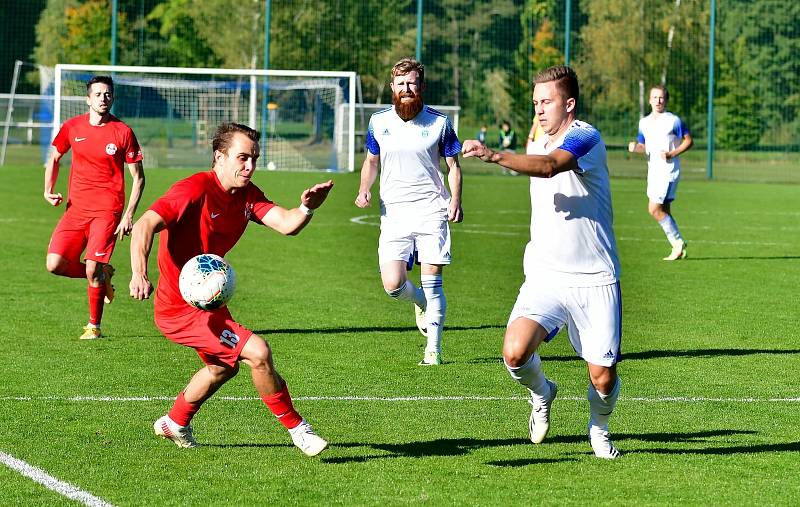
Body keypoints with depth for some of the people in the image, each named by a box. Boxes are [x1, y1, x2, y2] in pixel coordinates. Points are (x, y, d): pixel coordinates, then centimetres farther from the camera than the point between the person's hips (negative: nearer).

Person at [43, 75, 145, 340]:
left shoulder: (123, 132, -3)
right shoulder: (73, 127, 5)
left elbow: (138, 177, 1)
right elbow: (54, 159, 22)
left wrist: (129, 215, -8)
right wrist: (48, 191, 6)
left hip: (107, 211, -4)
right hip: (76, 208, 4)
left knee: (92, 268, -15)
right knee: (55, 264, -11)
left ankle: (94, 326, 6)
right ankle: (103, 275, 18)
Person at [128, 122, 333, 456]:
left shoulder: (247, 194, 2)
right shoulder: (196, 189, -22)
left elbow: (286, 224, -12)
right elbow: (145, 226, -31)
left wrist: (306, 208, -35)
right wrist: (139, 275, -47)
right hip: (180, 309, -10)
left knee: (222, 367, 33)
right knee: (257, 351, -20)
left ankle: (175, 423, 55)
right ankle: (295, 428, -2)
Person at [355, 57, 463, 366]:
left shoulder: (439, 123, 2)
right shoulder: (378, 122, 7)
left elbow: (453, 166, 7)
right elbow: (371, 161, 21)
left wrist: (455, 200, -9)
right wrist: (364, 190, 2)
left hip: (431, 210, -1)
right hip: (393, 212, 2)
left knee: (431, 282, -5)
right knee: (393, 285, -11)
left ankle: (433, 349, 4)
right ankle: (421, 303, 24)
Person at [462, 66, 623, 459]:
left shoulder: (585, 138, -12)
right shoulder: (537, 146, 13)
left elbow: (549, 166, -33)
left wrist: (494, 156, -46)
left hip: (594, 280, -5)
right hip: (544, 275, 5)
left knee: (603, 378, -4)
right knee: (515, 352, -20)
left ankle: (599, 429, 29)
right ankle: (542, 394, 13)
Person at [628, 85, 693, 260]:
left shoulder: (673, 121, -8)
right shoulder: (644, 122, 12)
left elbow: (688, 141, -4)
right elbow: (643, 145, 20)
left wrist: (672, 154, -16)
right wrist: (635, 147, -4)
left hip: (668, 170, -7)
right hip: (653, 170, 7)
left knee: (654, 209, -14)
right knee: (664, 211, 7)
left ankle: (677, 241, -3)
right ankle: (678, 248, 13)